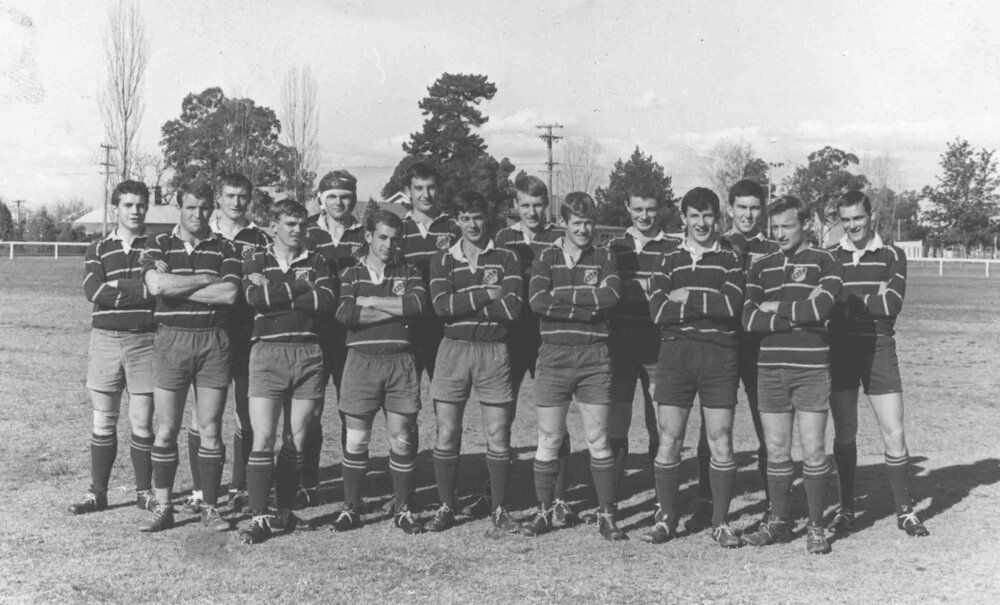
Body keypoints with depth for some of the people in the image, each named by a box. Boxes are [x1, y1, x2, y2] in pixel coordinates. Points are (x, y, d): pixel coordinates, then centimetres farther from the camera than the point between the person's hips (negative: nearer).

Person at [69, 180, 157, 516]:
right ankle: (97, 493, 16)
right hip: (105, 338, 2)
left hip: (145, 340, -1)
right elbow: (94, 291, -9)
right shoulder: (98, 249, 9)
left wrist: (116, 288, -13)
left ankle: (144, 491, 16)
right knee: (103, 422, 6)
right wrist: (143, 289, -14)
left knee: (142, 423, 3)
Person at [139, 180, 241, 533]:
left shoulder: (224, 248, 6)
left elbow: (229, 294, -10)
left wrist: (176, 286, -10)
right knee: (166, 430, 3)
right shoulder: (159, 246, 6)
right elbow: (156, 285, -14)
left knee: (210, 431, 3)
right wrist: (207, 280, -10)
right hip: (171, 340, 0)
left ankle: (209, 507, 13)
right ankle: (163, 508, 13)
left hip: (214, 341, 0)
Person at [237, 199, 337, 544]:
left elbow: (327, 300, -8)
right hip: (267, 352, -1)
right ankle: (259, 516, -3)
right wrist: (298, 286, -8)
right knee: (262, 439, -8)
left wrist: (274, 293, -9)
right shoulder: (255, 262, 10)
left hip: (308, 354, 2)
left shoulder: (315, 263, 12)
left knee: (297, 441, 5)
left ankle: (284, 511, 18)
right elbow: (254, 297, -12)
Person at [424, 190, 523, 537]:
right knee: (446, 435, 3)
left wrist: (463, 302, -9)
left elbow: (512, 308, -9)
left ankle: (499, 510, 13)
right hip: (454, 349, 1)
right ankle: (446, 507, 17)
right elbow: (441, 305, -9)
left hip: (494, 350, -1)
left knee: (497, 436, 1)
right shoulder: (443, 261, 7)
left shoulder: (506, 259, 4)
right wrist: (486, 295, -11)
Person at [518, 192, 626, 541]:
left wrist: (563, 295, -12)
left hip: (594, 357, 0)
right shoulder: (546, 259, 6)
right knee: (548, 440, 5)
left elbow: (612, 295, -12)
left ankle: (606, 515, 12)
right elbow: (537, 301, -12)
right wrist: (589, 307, -14)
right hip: (554, 355, 0)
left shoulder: (604, 258, 8)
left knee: (598, 440, 3)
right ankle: (544, 512, 17)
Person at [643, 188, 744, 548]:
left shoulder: (730, 259, 9)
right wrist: (710, 306, -8)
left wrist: (689, 298, -6)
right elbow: (658, 311, -4)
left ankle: (720, 522, 11)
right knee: (668, 440, 1)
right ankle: (665, 518, 13)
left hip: (719, 355, -1)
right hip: (675, 353, 1)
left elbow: (733, 305, -9)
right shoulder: (669, 260, 11)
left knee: (721, 442, 1)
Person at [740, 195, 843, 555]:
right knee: (776, 451, 8)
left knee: (813, 451, 0)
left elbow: (820, 308, -16)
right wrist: (799, 314, -10)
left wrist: (776, 307, -4)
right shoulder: (761, 269, 11)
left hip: (811, 367, -3)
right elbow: (749, 319, -2)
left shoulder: (824, 263, 2)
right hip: (770, 367, 3)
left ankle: (816, 526, 11)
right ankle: (778, 522, 19)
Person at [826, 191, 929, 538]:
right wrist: (873, 299, -12)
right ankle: (845, 510, 18)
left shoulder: (892, 256, 4)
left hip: (879, 349, -1)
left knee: (894, 435, 0)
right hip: (840, 349, 1)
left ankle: (904, 511, 13)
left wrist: (848, 301, -13)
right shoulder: (829, 258, 7)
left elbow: (893, 304, -11)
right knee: (844, 434, 6)